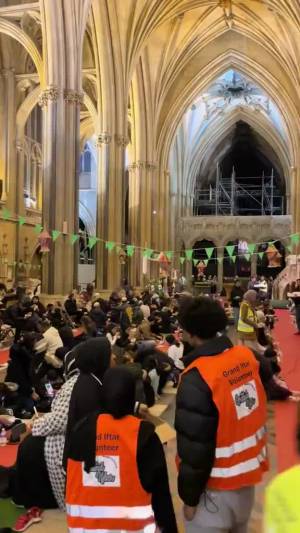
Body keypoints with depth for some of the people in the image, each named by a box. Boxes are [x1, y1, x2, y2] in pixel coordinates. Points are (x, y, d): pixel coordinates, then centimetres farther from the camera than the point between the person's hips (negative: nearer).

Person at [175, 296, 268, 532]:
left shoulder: (196, 378, -25)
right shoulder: (248, 357, -7)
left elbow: (194, 446, -20)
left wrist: (190, 497, -9)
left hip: (217, 485, -6)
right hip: (250, 474, 6)